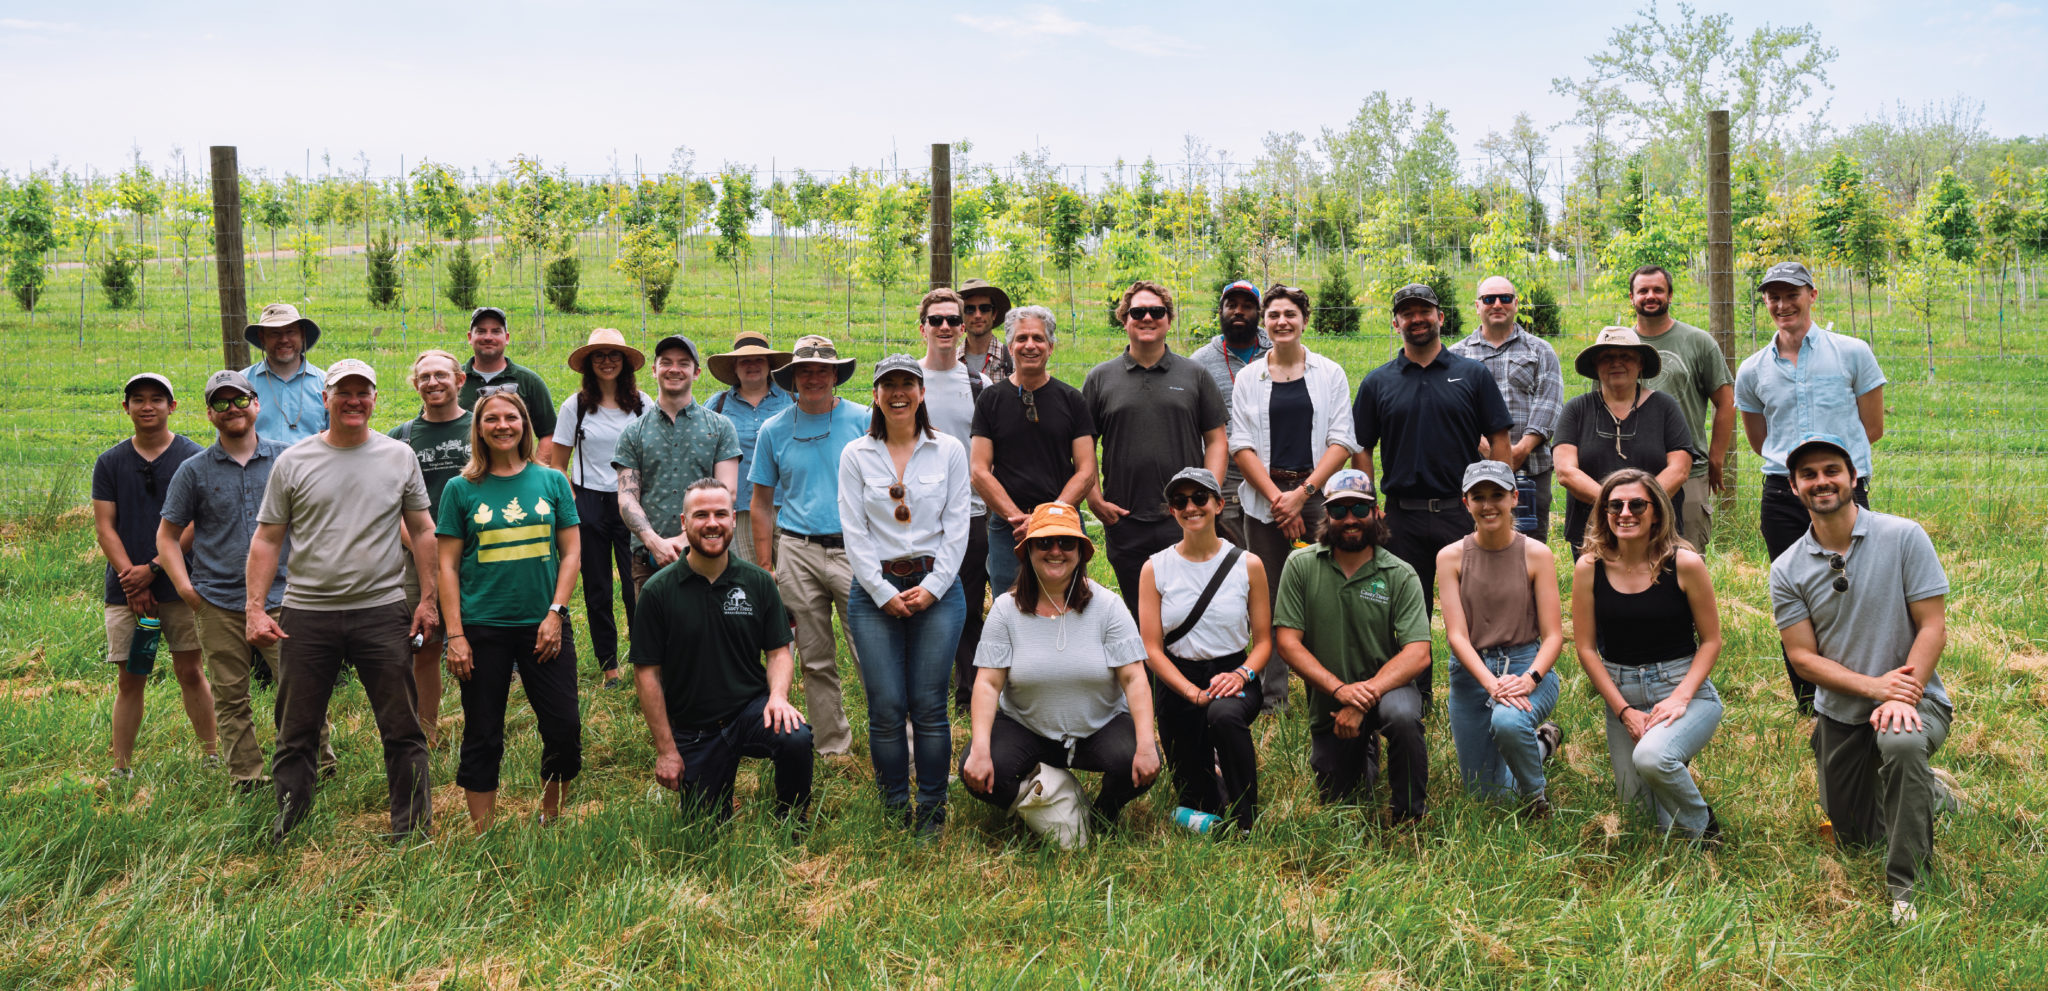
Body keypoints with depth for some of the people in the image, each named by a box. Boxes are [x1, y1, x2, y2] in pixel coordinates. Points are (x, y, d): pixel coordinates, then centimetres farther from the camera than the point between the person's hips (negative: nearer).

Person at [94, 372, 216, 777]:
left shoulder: (192, 457, 1)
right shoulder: (110, 462, 8)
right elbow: (104, 527, 3)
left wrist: (153, 568, -10)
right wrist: (131, 578, -8)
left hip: (179, 585, -2)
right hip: (126, 588, 2)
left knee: (190, 672, 3)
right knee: (129, 680, 4)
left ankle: (212, 755, 12)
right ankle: (121, 768, 10)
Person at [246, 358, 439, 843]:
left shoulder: (399, 457, 6)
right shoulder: (293, 462, 4)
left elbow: (422, 531, 9)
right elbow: (267, 539, 5)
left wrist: (429, 598, 2)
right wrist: (254, 608, -2)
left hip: (382, 612, 0)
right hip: (306, 614, 0)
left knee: (403, 729, 3)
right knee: (296, 732, 8)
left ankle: (413, 829, 12)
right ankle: (286, 829, 22)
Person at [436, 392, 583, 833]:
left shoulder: (551, 481, 5)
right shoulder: (462, 488, 2)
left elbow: (571, 552, 5)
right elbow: (448, 565, 1)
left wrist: (555, 613, -5)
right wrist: (454, 634, -5)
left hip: (543, 624, 1)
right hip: (483, 627, -1)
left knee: (564, 728, -1)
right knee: (482, 736, 6)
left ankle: (550, 817, 22)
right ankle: (483, 836, 18)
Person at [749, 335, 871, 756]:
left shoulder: (864, 420, 2)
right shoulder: (774, 430, 8)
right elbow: (762, 503, 12)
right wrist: (766, 566, 7)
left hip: (853, 549, -2)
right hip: (797, 552, 2)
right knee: (815, 659, 8)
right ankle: (831, 745, 20)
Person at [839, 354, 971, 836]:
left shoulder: (949, 450, 7)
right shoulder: (856, 455, 6)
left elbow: (957, 525, 4)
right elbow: (853, 531, 2)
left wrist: (932, 587, -5)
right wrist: (884, 592, -6)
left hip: (937, 589, 0)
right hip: (874, 590, 0)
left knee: (929, 705, -2)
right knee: (886, 707, -2)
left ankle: (932, 809, 11)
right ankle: (894, 809, 13)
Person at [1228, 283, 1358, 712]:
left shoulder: (1330, 374, 7)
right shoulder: (1249, 377, 10)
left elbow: (1342, 442, 0)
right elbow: (1241, 445, 3)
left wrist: (1302, 493, -11)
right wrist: (1276, 497, -9)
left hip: (1317, 494, -1)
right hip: (1262, 497, 1)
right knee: (1269, 596, 1)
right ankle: (1272, 692, 10)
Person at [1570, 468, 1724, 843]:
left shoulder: (1684, 563, -11)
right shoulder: (1589, 568, -6)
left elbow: (1711, 640, -3)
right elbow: (1586, 647, -1)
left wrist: (1680, 698, -15)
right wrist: (1624, 711, -8)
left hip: (1683, 688, -3)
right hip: (1620, 692, 3)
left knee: (1651, 758, -31)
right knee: (1633, 795, 5)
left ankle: (1701, 828, 0)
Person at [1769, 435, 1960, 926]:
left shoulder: (1903, 537, -11)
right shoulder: (1787, 570, -5)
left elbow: (1933, 627, -13)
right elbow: (1802, 657, -8)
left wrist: (1903, 697, -26)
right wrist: (1875, 686, -23)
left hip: (1916, 697, -4)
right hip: (1840, 711, 4)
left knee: (1901, 741, -40)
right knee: (1853, 835, 11)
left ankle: (1904, 886, -22)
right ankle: (1933, 791, 43)